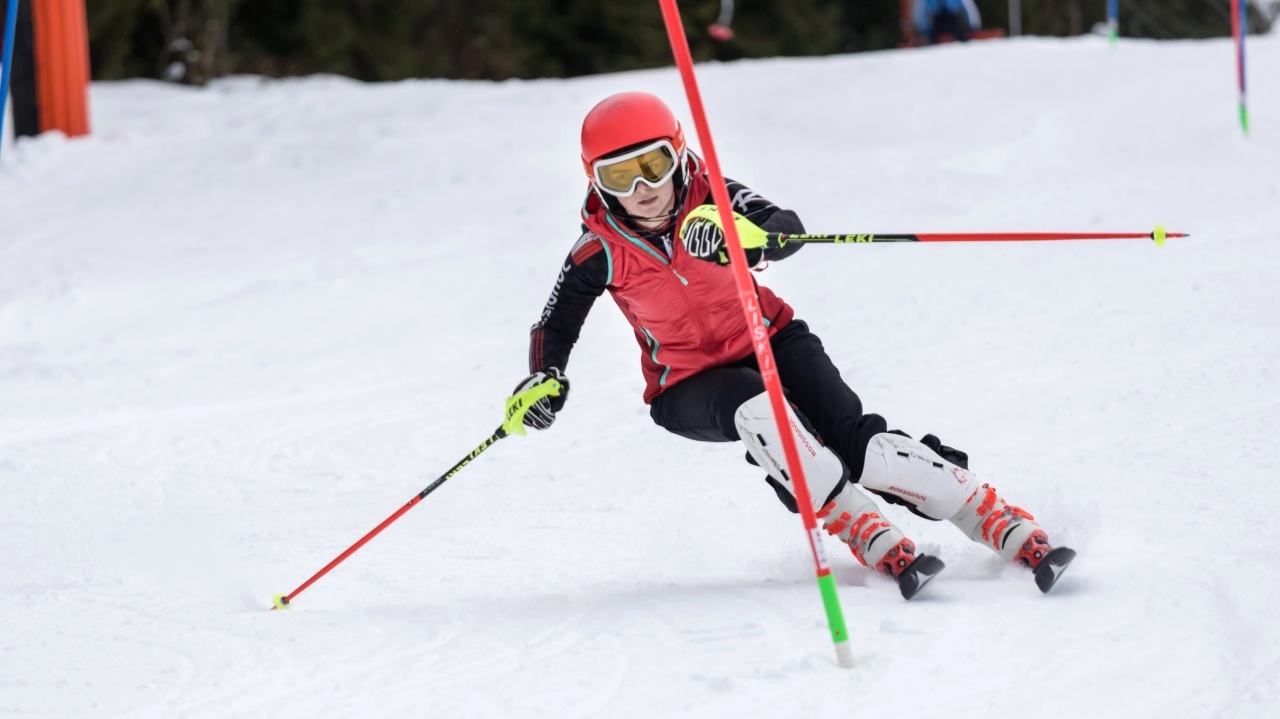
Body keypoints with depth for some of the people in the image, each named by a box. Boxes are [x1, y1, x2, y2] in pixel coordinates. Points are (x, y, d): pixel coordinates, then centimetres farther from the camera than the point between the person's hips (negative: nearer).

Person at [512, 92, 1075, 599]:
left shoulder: (709, 199, -15)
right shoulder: (602, 252, -13)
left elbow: (787, 229, -30)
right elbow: (557, 323, -4)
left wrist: (746, 235, -53)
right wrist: (543, 381, -24)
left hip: (768, 342, 1)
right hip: (690, 386, -1)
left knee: (857, 441, -20)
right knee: (757, 411, -35)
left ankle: (1004, 525, -21)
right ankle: (870, 538, -37)